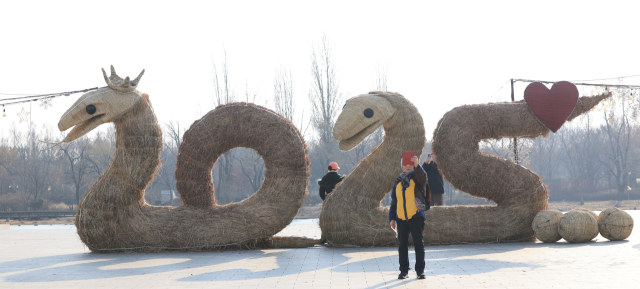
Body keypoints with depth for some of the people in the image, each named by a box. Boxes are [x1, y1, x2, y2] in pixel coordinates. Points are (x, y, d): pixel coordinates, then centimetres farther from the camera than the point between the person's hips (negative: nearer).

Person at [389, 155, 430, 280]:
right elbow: (394, 202, 18)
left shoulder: (417, 178, 4)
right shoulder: (398, 182, 15)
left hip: (416, 217, -4)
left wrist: (417, 165, -41)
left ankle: (420, 270, 4)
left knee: (418, 244, -2)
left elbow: (422, 176, -23)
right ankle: (404, 271, 12)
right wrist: (392, 218, 11)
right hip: (401, 219, 4)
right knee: (402, 245, 5)